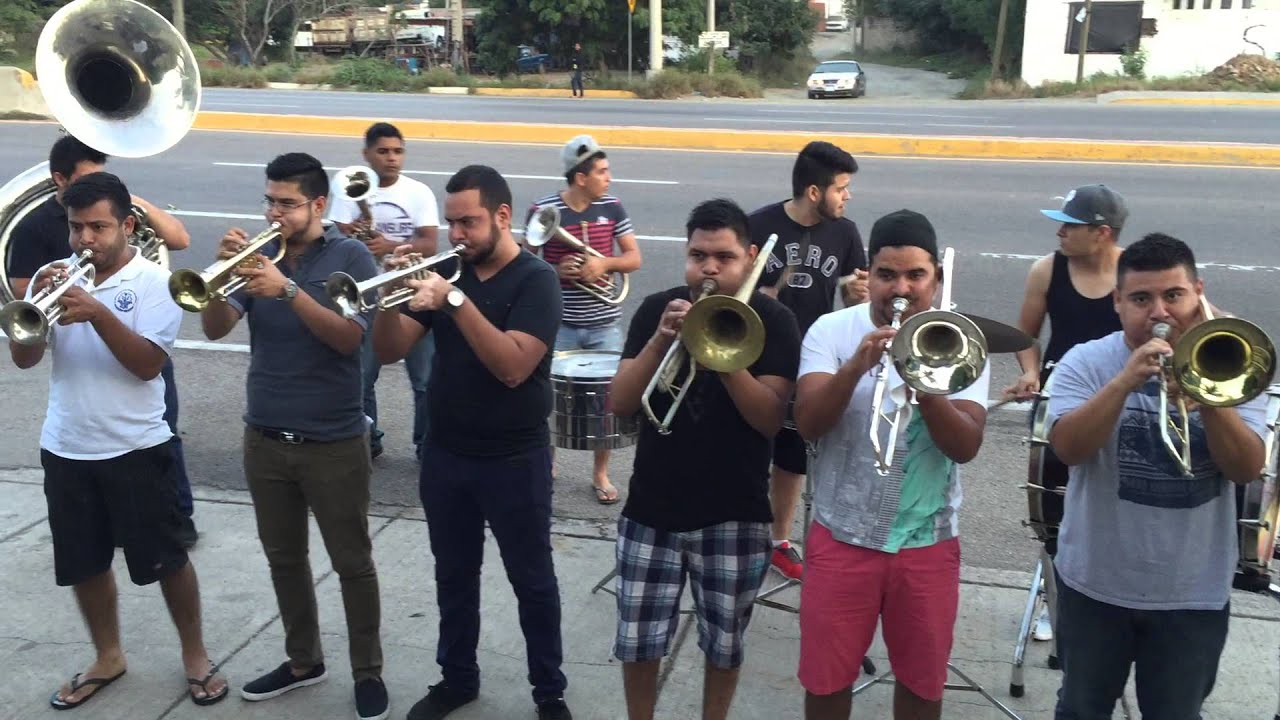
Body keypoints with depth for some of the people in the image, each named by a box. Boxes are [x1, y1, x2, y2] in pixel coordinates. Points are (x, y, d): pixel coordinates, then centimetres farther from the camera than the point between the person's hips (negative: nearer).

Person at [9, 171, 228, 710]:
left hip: (135, 448, -4)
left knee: (165, 559, 5)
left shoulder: (153, 282, -8)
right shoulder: (52, 276, 4)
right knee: (83, 563, 14)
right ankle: (107, 658, 33)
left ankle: (195, 655, 23)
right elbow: (23, 359, -2)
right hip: (64, 448, 4)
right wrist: (36, 302, -19)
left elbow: (147, 364, -17)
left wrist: (98, 313, -28)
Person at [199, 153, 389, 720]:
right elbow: (215, 328, -5)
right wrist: (224, 270, -22)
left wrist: (287, 290, -30)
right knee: (284, 558, 16)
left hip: (334, 443, -5)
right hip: (264, 438, 5)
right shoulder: (259, 254, 3)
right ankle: (303, 661, 32)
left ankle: (368, 672, 20)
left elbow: (349, 337, -20)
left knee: (352, 563, 6)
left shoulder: (350, 257, -8)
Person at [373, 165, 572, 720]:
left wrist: (456, 301, -31)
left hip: (514, 461, -5)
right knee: (454, 576, 17)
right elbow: (390, 351, -1)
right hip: (444, 455, 5)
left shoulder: (535, 280, -12)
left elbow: (513, 367, -26)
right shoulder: (447, 272, 3)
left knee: (532, 581, 8)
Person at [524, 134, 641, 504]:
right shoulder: (542, 210, -9)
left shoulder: (612, 207, 0)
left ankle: (601, 473, 23)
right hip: (559, 323, -2)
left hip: (604, 324, 2)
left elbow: (634, 258, 3)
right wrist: (555, 270, -20)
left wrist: (604, 263, -16)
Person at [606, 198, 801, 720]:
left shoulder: (773, 321, -6)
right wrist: (660, 341, -22)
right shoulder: (656, 309, -1)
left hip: (734, 515, -1)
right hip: (651, 510, 2)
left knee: (724, 645, 13)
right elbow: (620, 404, -7)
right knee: (637, 642, 10)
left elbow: (770, 419, -15)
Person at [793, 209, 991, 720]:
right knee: (826, 678, 11)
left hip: (928, 542, 1)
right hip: (841, 537, -1)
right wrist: (857, 365, -31)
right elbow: (808, 424, -17)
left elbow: (966, 446, -13)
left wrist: (925, 383, -29)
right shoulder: (831, 330, -5)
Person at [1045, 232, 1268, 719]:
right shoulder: (1086, 362, -9)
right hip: (1096, 583, -1)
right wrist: (1126, 381, -31)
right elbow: (1067, 449, -22)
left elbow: (1246, 469, -13)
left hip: (1194, 592, 1)